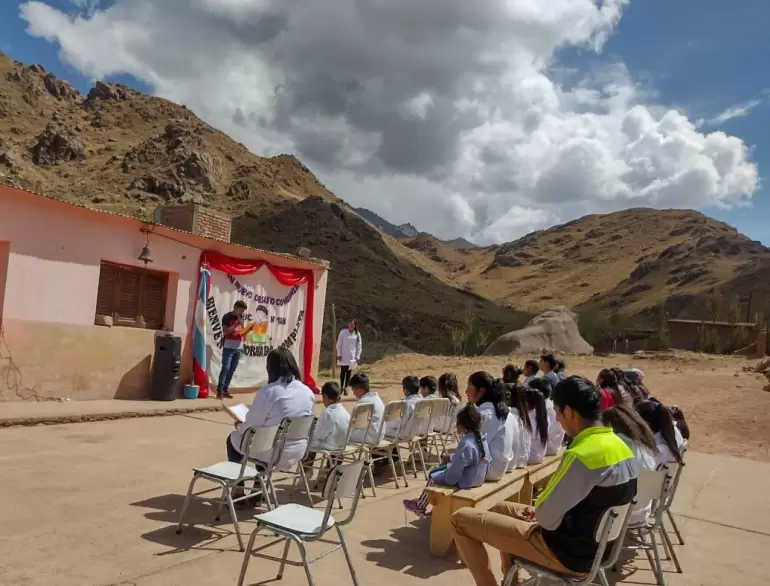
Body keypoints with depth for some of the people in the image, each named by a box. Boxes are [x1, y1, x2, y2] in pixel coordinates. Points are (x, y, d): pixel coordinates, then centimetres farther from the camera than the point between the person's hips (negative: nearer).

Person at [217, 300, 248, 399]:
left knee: (232, 370, 6)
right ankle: (219, 391, -11)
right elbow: (225, 332, -13)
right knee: (225, 368, -11)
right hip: (228, 347, -6)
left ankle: (225, 390, 11)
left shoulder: (241, 317, 13)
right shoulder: (227, 317, -5)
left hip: (238, 348, 6)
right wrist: (236, 324, -19)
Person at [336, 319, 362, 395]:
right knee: (343, 372, 4)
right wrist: (339, 355, -5)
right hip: (343, 357, -2)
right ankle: (341, 387, 16)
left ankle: (346, 388, 10)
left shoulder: (357, 334, 3)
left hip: (352, 357, 2)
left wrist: (357, 357, 1)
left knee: (349, 373, 3)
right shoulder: (343, 332, -2)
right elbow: (339, 344, 0)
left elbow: (359, 346, 6)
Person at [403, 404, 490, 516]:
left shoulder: (466, 444, -30)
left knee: (433, 478, 9)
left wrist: (447, 477, -10)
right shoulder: (481, 438, -2)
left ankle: (420, 506, 27)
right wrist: (451, 458, 10)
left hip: (465, 481, -9)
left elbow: (456, 469, -27)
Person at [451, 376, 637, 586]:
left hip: (566, 551, -9)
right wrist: (541, 508, 5)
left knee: (462, 519, -4)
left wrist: (537, 510, 1)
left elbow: (546, 518, -22)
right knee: (501, 508, 27)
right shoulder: (620, 446, 0)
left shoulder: (581, 455, -29)